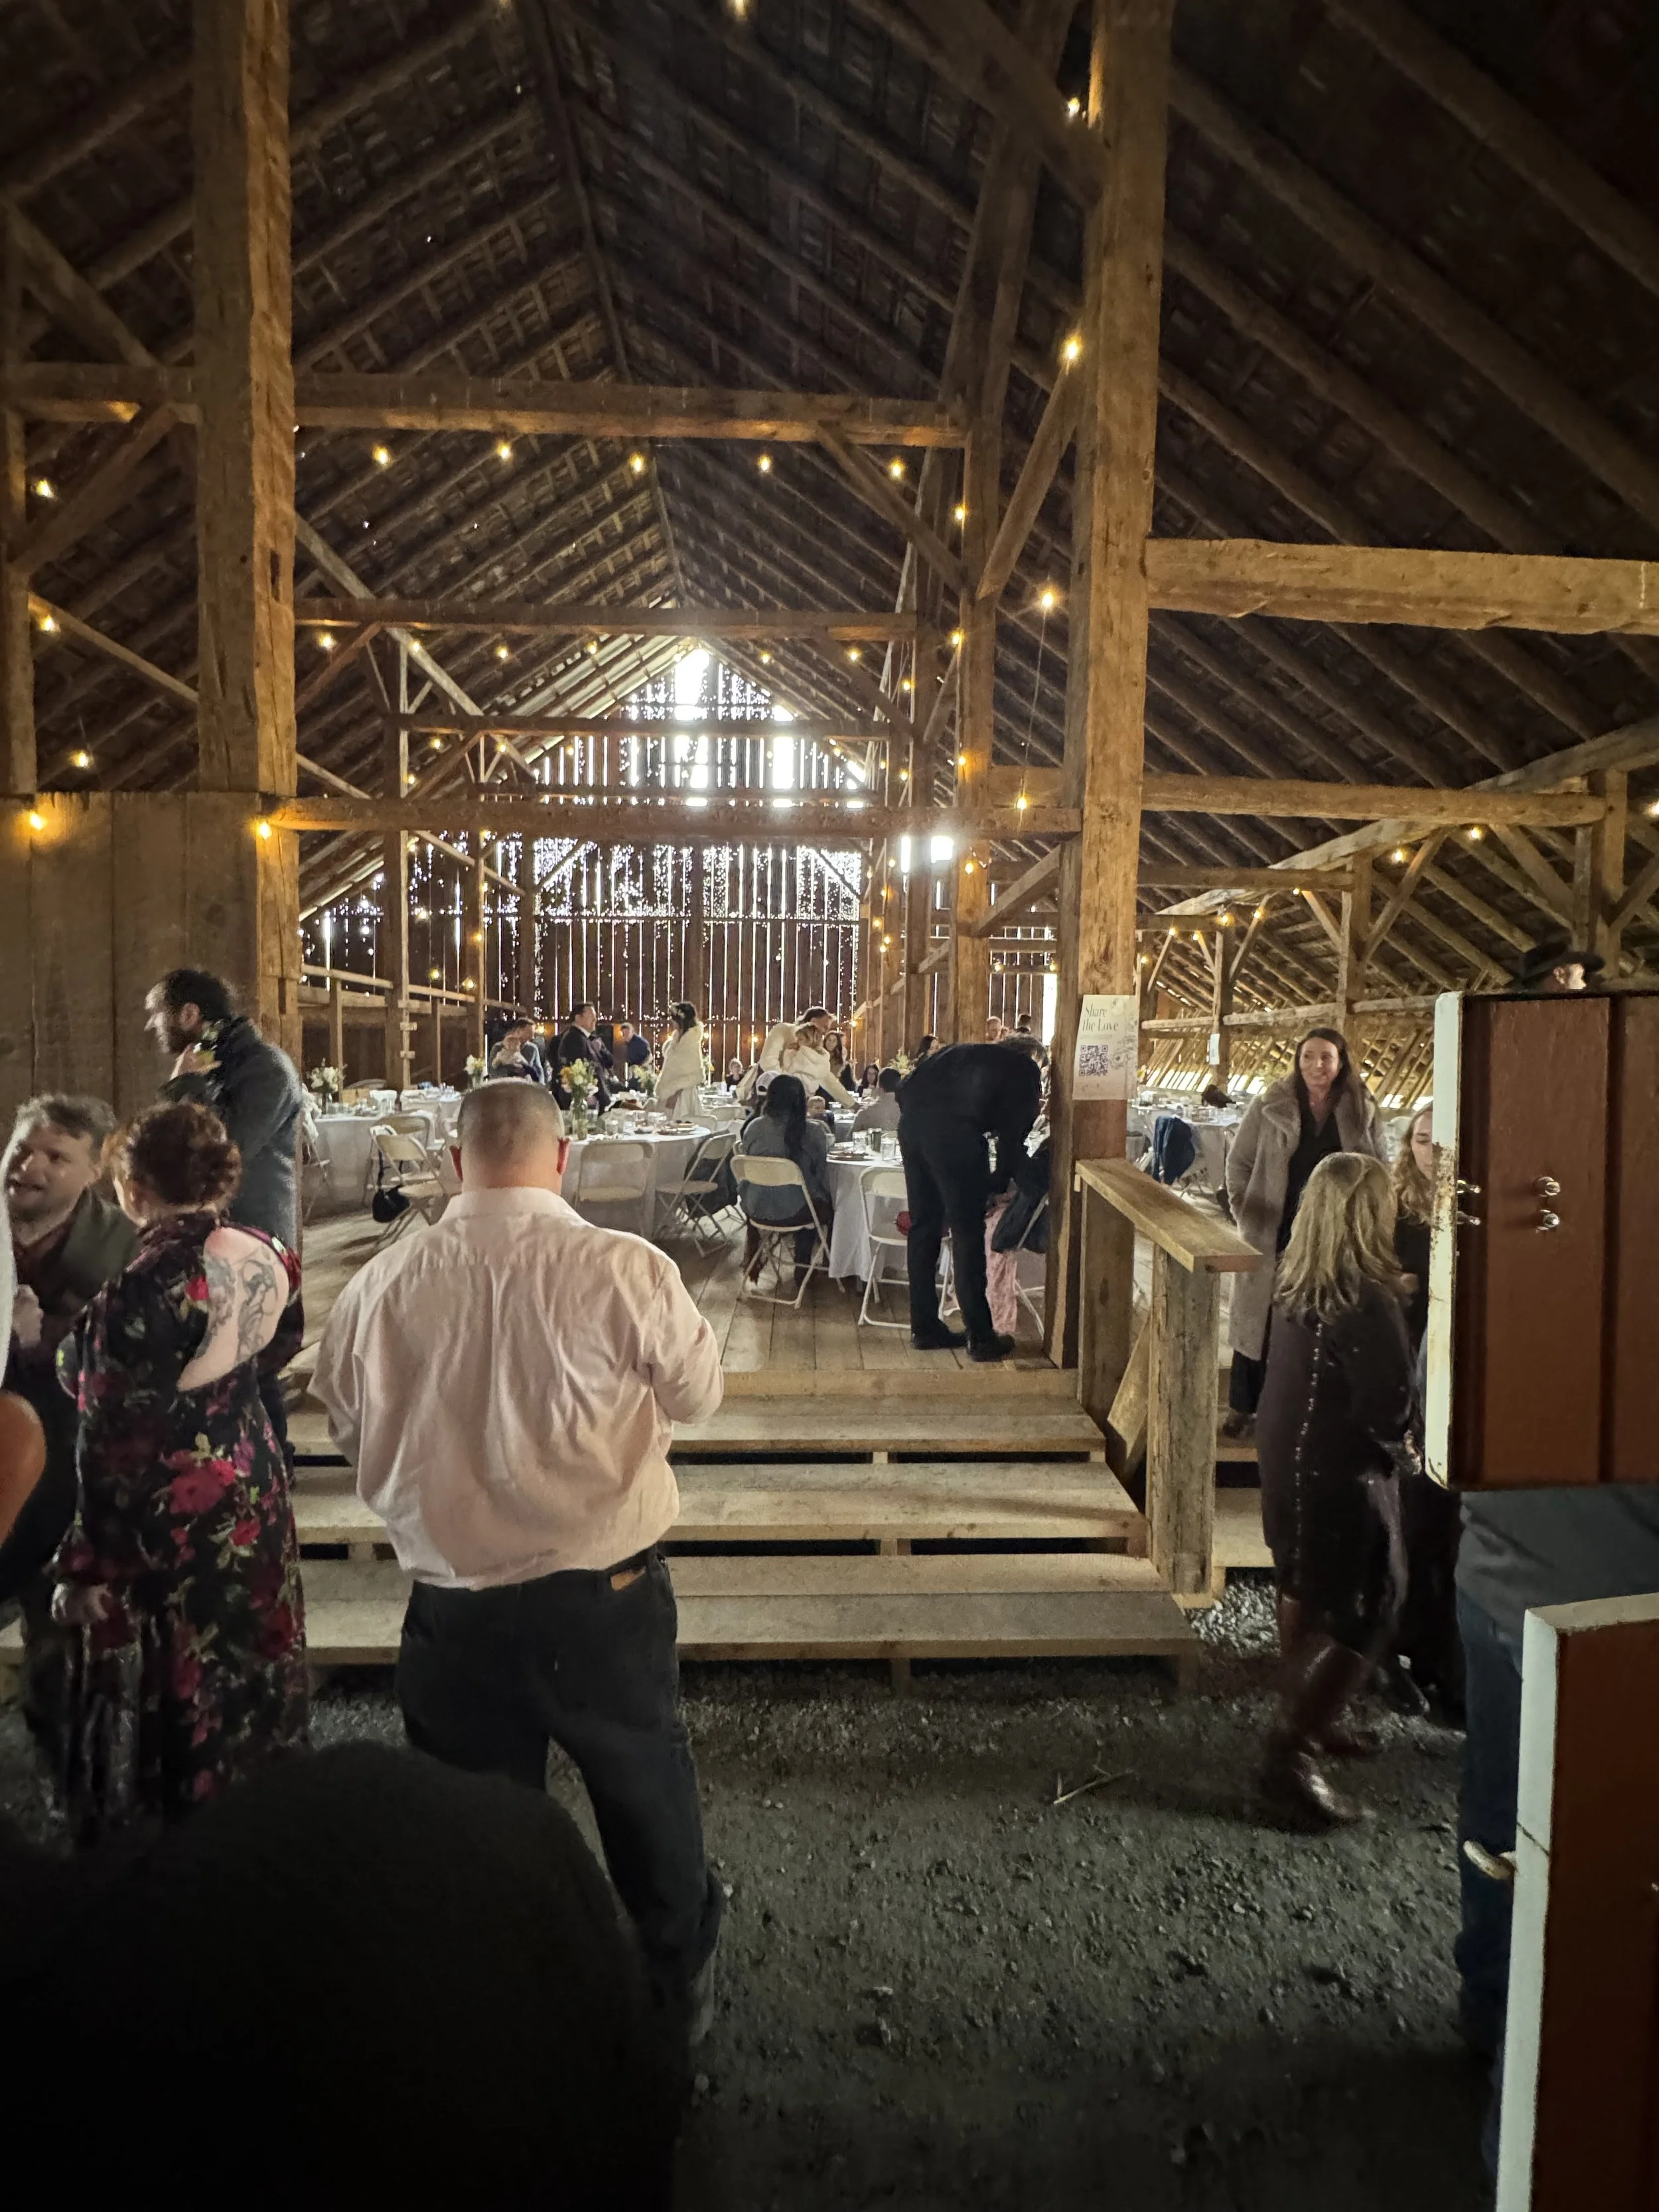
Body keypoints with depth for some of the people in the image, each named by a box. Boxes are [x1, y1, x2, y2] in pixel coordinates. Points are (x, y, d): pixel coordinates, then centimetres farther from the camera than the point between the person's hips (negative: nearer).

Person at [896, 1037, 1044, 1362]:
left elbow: (905, 1089, 24)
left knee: (923, 1226, 15)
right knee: (968, 1234, 2)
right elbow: (1013, 1133, 11)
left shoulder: (964, 1052, 33)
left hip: (911, 1123, 6)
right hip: (953, 1131, -6)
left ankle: (925, 1328, 24)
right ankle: (980, 1338, 9)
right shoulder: (1026, 1070, 18)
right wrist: (998, 1185, 22)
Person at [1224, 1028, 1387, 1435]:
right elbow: (1238, 1163, 4)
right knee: (1259, 1318, 6)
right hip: (1272, 1236, -1)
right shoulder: (1271, 1106, -2)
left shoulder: (1363, 1112, 3)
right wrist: (1246, 1211, -4)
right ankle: (1242, 1407, 20)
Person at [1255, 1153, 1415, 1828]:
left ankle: (1307, 1717, 41)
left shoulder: (1298, 1282, -2)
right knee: (1364, 1617, 4)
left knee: (1304, 1590, 23)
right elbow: (1390, 1408, -22)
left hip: (1286, 1462, 8)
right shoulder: (1366, 1302, -26)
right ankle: (1292, 1757, 5)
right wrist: (1396, 1438, 0)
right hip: (1339, 1476, -8)